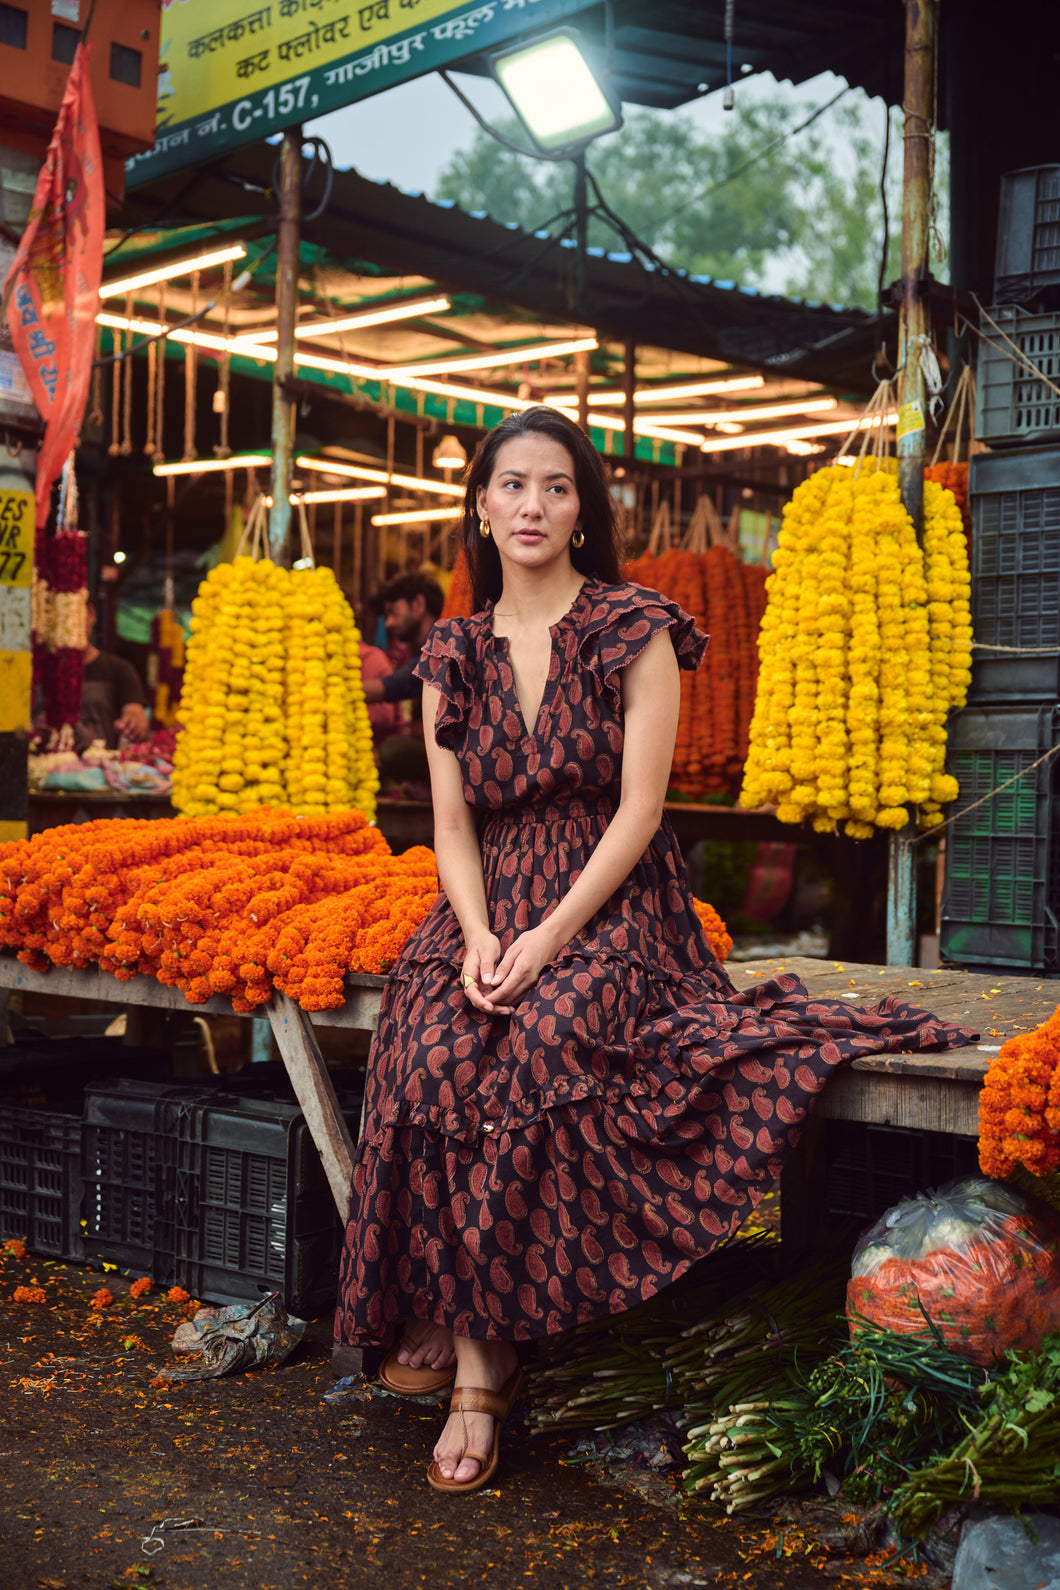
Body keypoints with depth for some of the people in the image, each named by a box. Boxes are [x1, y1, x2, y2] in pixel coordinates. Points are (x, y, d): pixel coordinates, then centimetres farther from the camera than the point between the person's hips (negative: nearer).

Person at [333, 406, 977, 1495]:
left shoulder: (633, 631, 0)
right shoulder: (453, 654, 12)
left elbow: (639, 810, -7)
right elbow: (451, 823, 8)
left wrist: (548, 938, -18)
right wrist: (478, 939, -11)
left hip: (612, 908, -3)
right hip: (486, 909, 4)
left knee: (537, 1047, -32)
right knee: (434, 1050, -27)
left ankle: (468, 1335, -17)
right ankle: (474, 1350, -18)